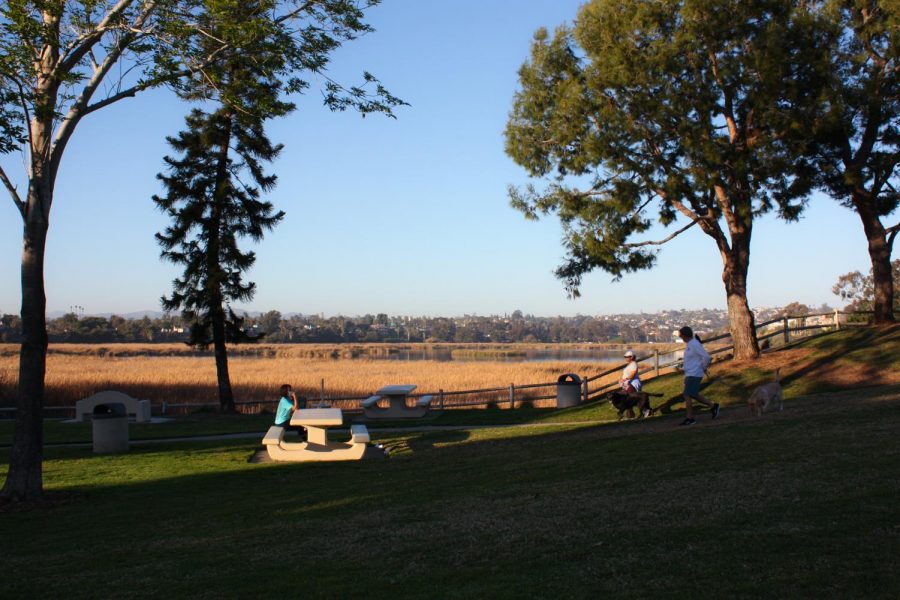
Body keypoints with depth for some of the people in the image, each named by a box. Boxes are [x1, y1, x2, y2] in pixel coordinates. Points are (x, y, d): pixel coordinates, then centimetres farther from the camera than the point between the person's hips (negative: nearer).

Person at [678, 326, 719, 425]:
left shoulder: (695, 344, -18)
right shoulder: (690, 344, 13)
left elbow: (706, 357, -21)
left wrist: (703, 368, -8)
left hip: (694, 375, -10)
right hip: (689, 374, 10)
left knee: (687, 395, -8)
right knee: (693, 395, 15)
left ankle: (690, 418, -2)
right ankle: (713, 406, 23)